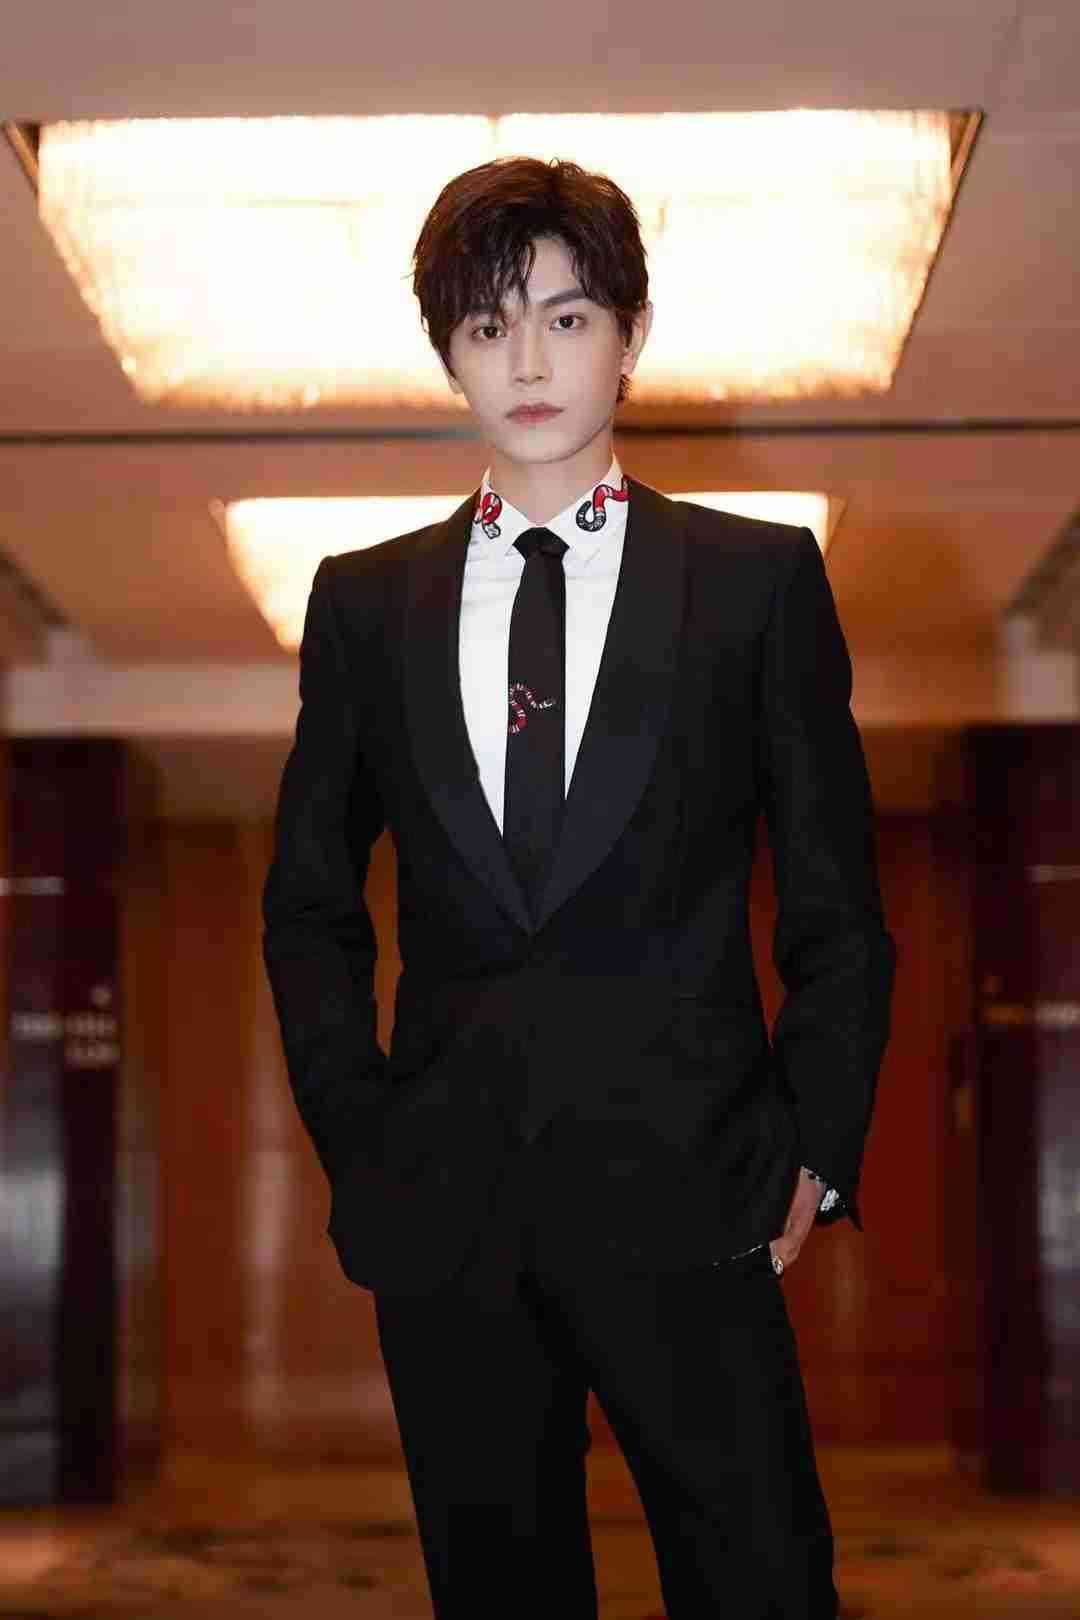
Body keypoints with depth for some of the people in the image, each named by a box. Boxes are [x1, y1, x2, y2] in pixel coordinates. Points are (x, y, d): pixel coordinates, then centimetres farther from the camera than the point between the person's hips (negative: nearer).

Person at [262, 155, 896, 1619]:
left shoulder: (759, 579, 5)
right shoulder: (365, 602, 11)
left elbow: (837, 903, 6)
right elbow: (310, 903, 16)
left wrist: (815, 1154, -1)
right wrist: (356, 1141, 6)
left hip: (682, 1186, -2)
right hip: (447, 1201, 2)